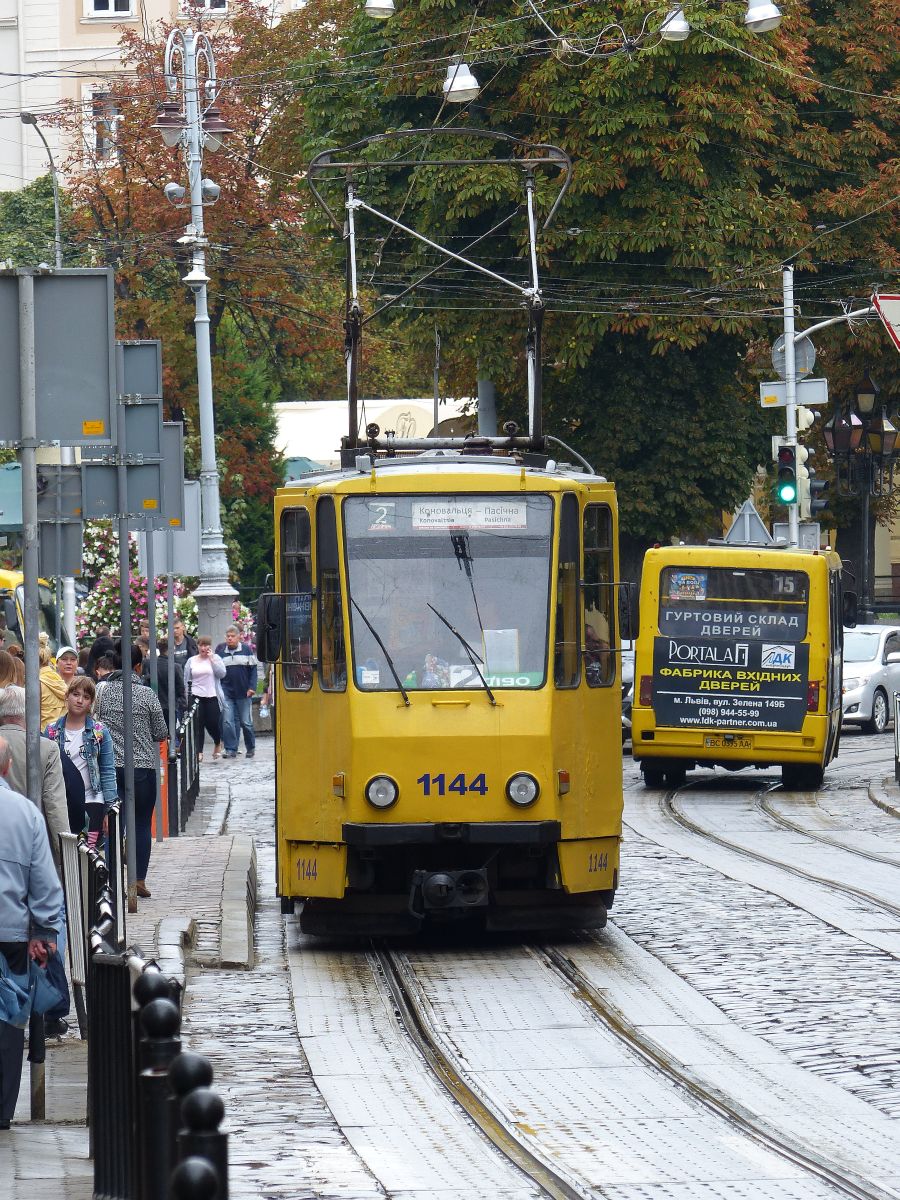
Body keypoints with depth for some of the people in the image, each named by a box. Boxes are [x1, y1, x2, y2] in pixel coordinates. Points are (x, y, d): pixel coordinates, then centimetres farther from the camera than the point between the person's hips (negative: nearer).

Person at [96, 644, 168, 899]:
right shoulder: (147, 695, -7)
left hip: (110, 766, 2)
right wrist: (162, 736, 21)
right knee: (141, 824, 6)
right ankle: (140, 880, 6)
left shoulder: (102, 692, -2)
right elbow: (161, 733, -1)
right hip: (143, 767, -2)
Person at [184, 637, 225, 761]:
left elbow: (222, 674, -10)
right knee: (198, 725, -4)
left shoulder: (215, 659, 4)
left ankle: (218, 743, 29)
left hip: (212, 697, -1)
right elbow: (186, 681, 11)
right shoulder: (191, 661, 9)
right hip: (196, 697, 1)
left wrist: (212, 659, -11)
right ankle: (199, 752, 1)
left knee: (213, 723, -1)